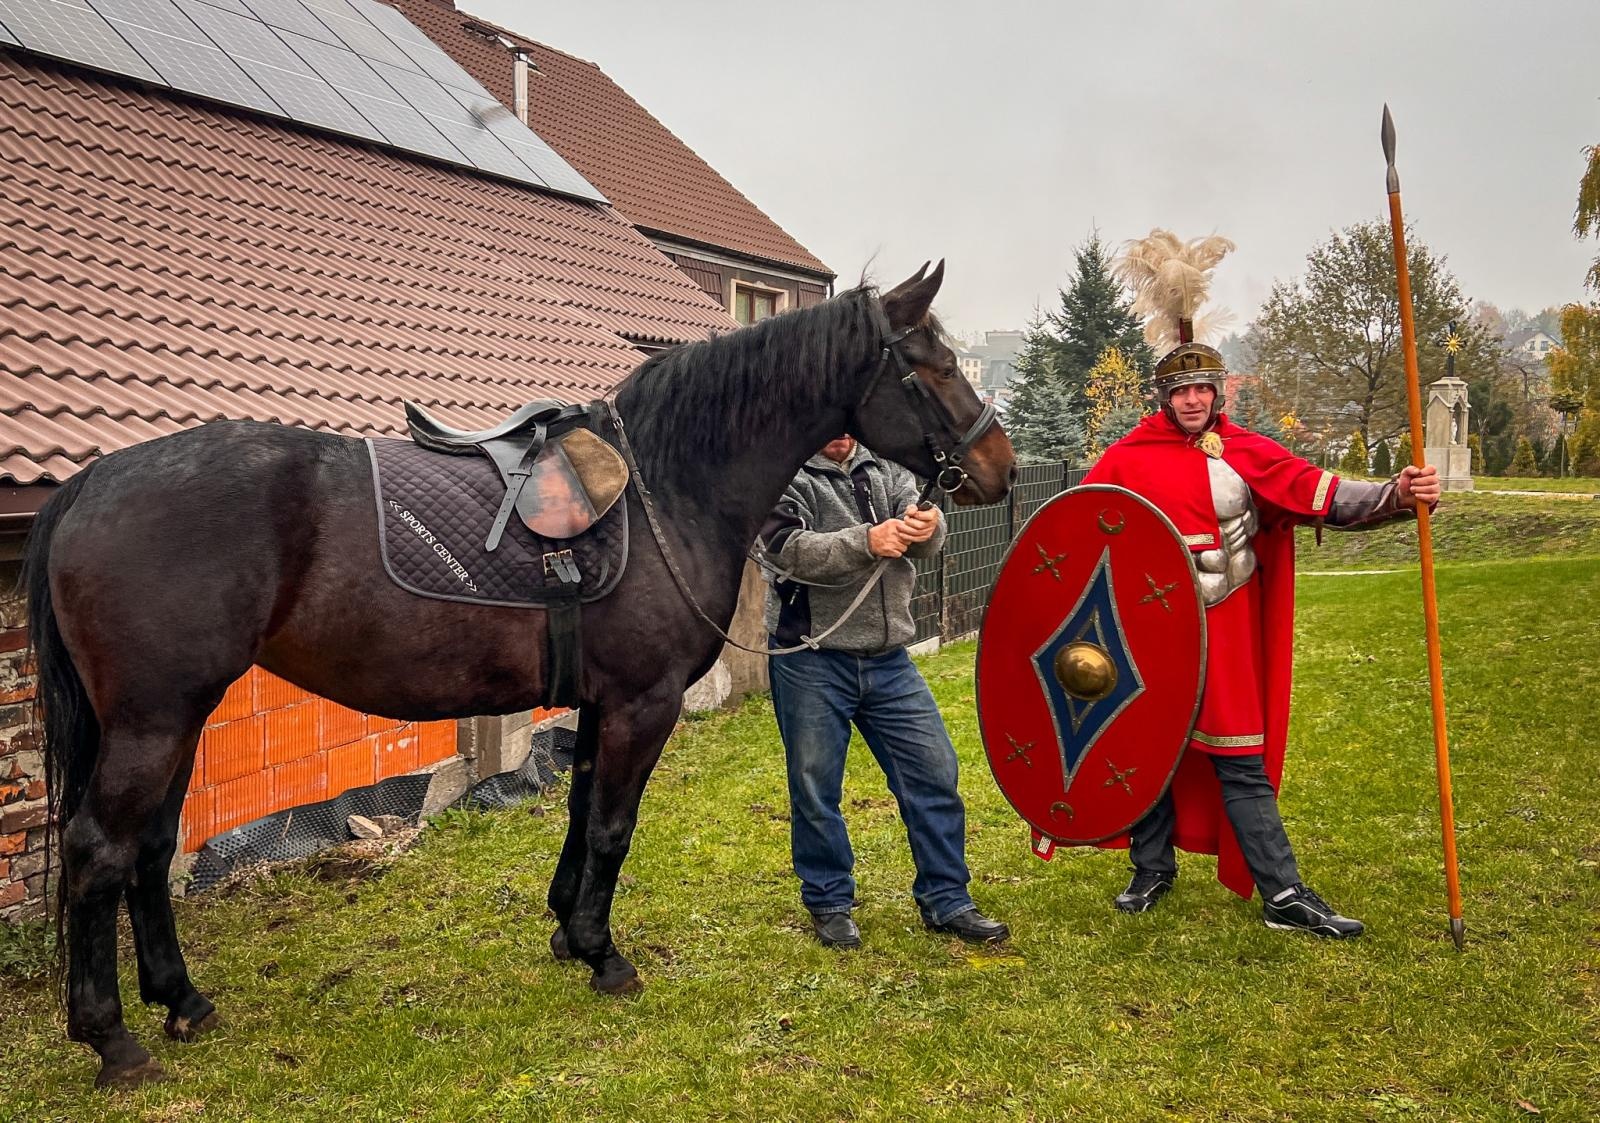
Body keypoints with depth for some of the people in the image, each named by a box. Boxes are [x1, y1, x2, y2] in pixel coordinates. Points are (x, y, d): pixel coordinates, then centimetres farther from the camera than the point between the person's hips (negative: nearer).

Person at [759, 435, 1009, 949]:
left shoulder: (884, 470, 10)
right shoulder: (786, 477, -5)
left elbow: (924, 542, -3)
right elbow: (792, 551, -21)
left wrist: (926, 526, -27)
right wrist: (866, 542, -34)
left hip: (889, 660, 5)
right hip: (811, 663, -4)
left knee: (935, 775, 7)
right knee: (815, 789, 7)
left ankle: (946, 900, 20)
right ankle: (829, 903, 26)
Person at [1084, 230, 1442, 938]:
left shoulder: (1248, 454, -2)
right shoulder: (1127, 460, -1)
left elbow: (1326, 498, -11)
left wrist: (1396, 496, -27)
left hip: (1221, 634, -1)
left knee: (1242, 764, 2)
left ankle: (1284, 894, 8)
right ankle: (1152, 870, 29)